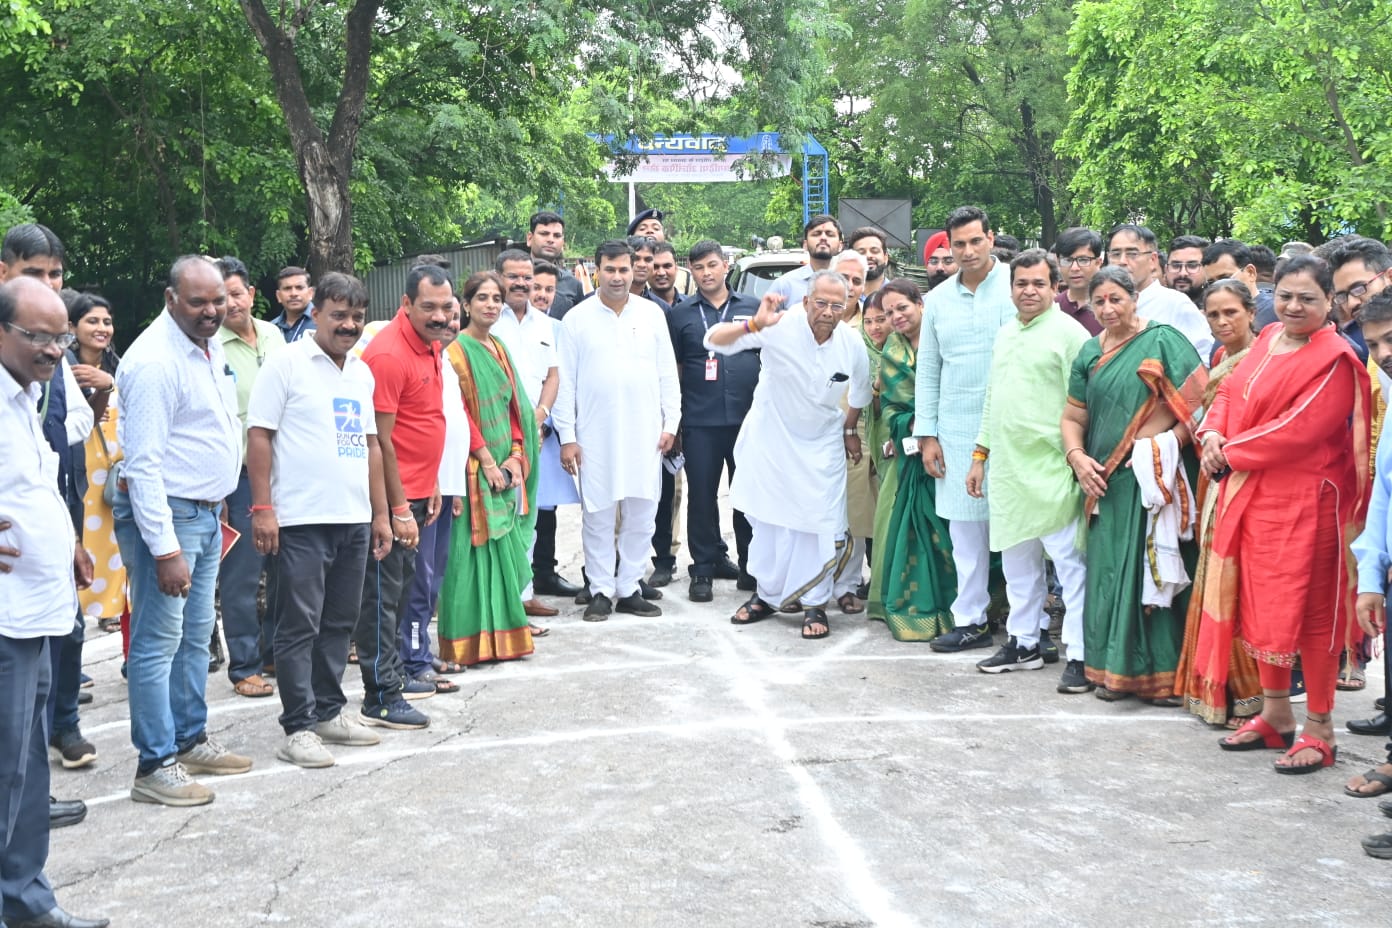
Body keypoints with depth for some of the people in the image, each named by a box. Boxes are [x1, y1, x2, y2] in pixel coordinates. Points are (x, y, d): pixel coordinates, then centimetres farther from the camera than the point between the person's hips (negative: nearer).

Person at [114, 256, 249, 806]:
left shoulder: (210, 346, 9)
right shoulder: (155, 361, -19)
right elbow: (143, 462, -21)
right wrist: (165, 550, -23)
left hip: (206, 512, 9)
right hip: (164, 513, -9)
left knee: (196, 636, 17)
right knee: (159, 642, -4)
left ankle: (190, 740, 29)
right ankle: (155, 766, 4)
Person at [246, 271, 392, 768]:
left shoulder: (362, 372, 15)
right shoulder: (286, 364, -5)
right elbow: (259, 436, -7)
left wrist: (380, 513, 16)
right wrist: (262, 508, -13)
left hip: (354, 520, 6)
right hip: (302, 520, -6)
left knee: (339, 623, 13)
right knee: (300, 625, -1)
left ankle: (328, 712, 25)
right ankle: (298, 728, 5)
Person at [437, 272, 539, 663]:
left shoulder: (500, 349, 15)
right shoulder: (457, 350, -8)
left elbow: (515, 405, 13)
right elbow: (458, 413, -13)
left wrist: (515, 456, 0)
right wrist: (487, 461, -16)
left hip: (505, 467, 7)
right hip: (473, 467, -7)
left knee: (504, 548, 9)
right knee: (472, 549, -5)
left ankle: (501, 636, 17)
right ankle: (470, 641, 2)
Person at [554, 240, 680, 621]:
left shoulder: (652, 313, 7)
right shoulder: (577, 318, 1)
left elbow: (667, 372, 9)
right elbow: (565, 381, 1)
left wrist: (671, 422, 3)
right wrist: (567, 437, -4)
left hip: (644, 433, 2)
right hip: (595, 435, -2)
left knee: (641, 515, 5)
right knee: (598, 515, 3)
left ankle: (629, 589, 16)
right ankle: (601, 591, 13)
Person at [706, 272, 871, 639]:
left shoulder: (852, 343, -12)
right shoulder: (781, 327, -23)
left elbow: (859, 392, 9)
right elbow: (715, 340, -30)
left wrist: (850, 430, 16)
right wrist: (753, 325, -46)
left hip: (822, 444, 1)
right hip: (771, 439, -1)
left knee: (820, 523, 0)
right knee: (767, 520, 10)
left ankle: (815, 605, 14)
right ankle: (765, 595, 28)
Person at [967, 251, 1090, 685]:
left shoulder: (1069, 333, -6)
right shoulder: (1005, 334, 17)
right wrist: (980, 455, 21)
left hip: (1051, 467, -8)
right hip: (1007, 466, 8)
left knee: (1068, 560, -5)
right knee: (1018, 559, 15)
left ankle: (1080, 654, -1)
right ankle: (1024, 642, 26)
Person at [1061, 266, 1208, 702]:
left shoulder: (1163, 340, -3)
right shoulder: (1090, 352, 14)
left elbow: (1200, 400, -11)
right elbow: (1072, 417, 17)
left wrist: (1167, 446, -18)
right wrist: (1077, 457, 0)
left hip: (1153, 478, -5)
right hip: (1105, 482, 5)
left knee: (1152, 567, -5)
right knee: (1108, 572, 5)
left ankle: (1162, 672, 3)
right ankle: (1114, 669, 14)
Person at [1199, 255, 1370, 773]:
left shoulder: (1334, 360, -14)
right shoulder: (1267, 341, 10)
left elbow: (1298, 430, -21)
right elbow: (1229, 393, 13)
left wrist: (1231, 454, -13)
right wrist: (1213, 435, -7)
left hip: (1305, 500, -8)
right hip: (1253, 496, 8)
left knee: (1309, 611, 0)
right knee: (1262, 604, 14)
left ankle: (1319, 728, 12)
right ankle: (1275, 715, 28)